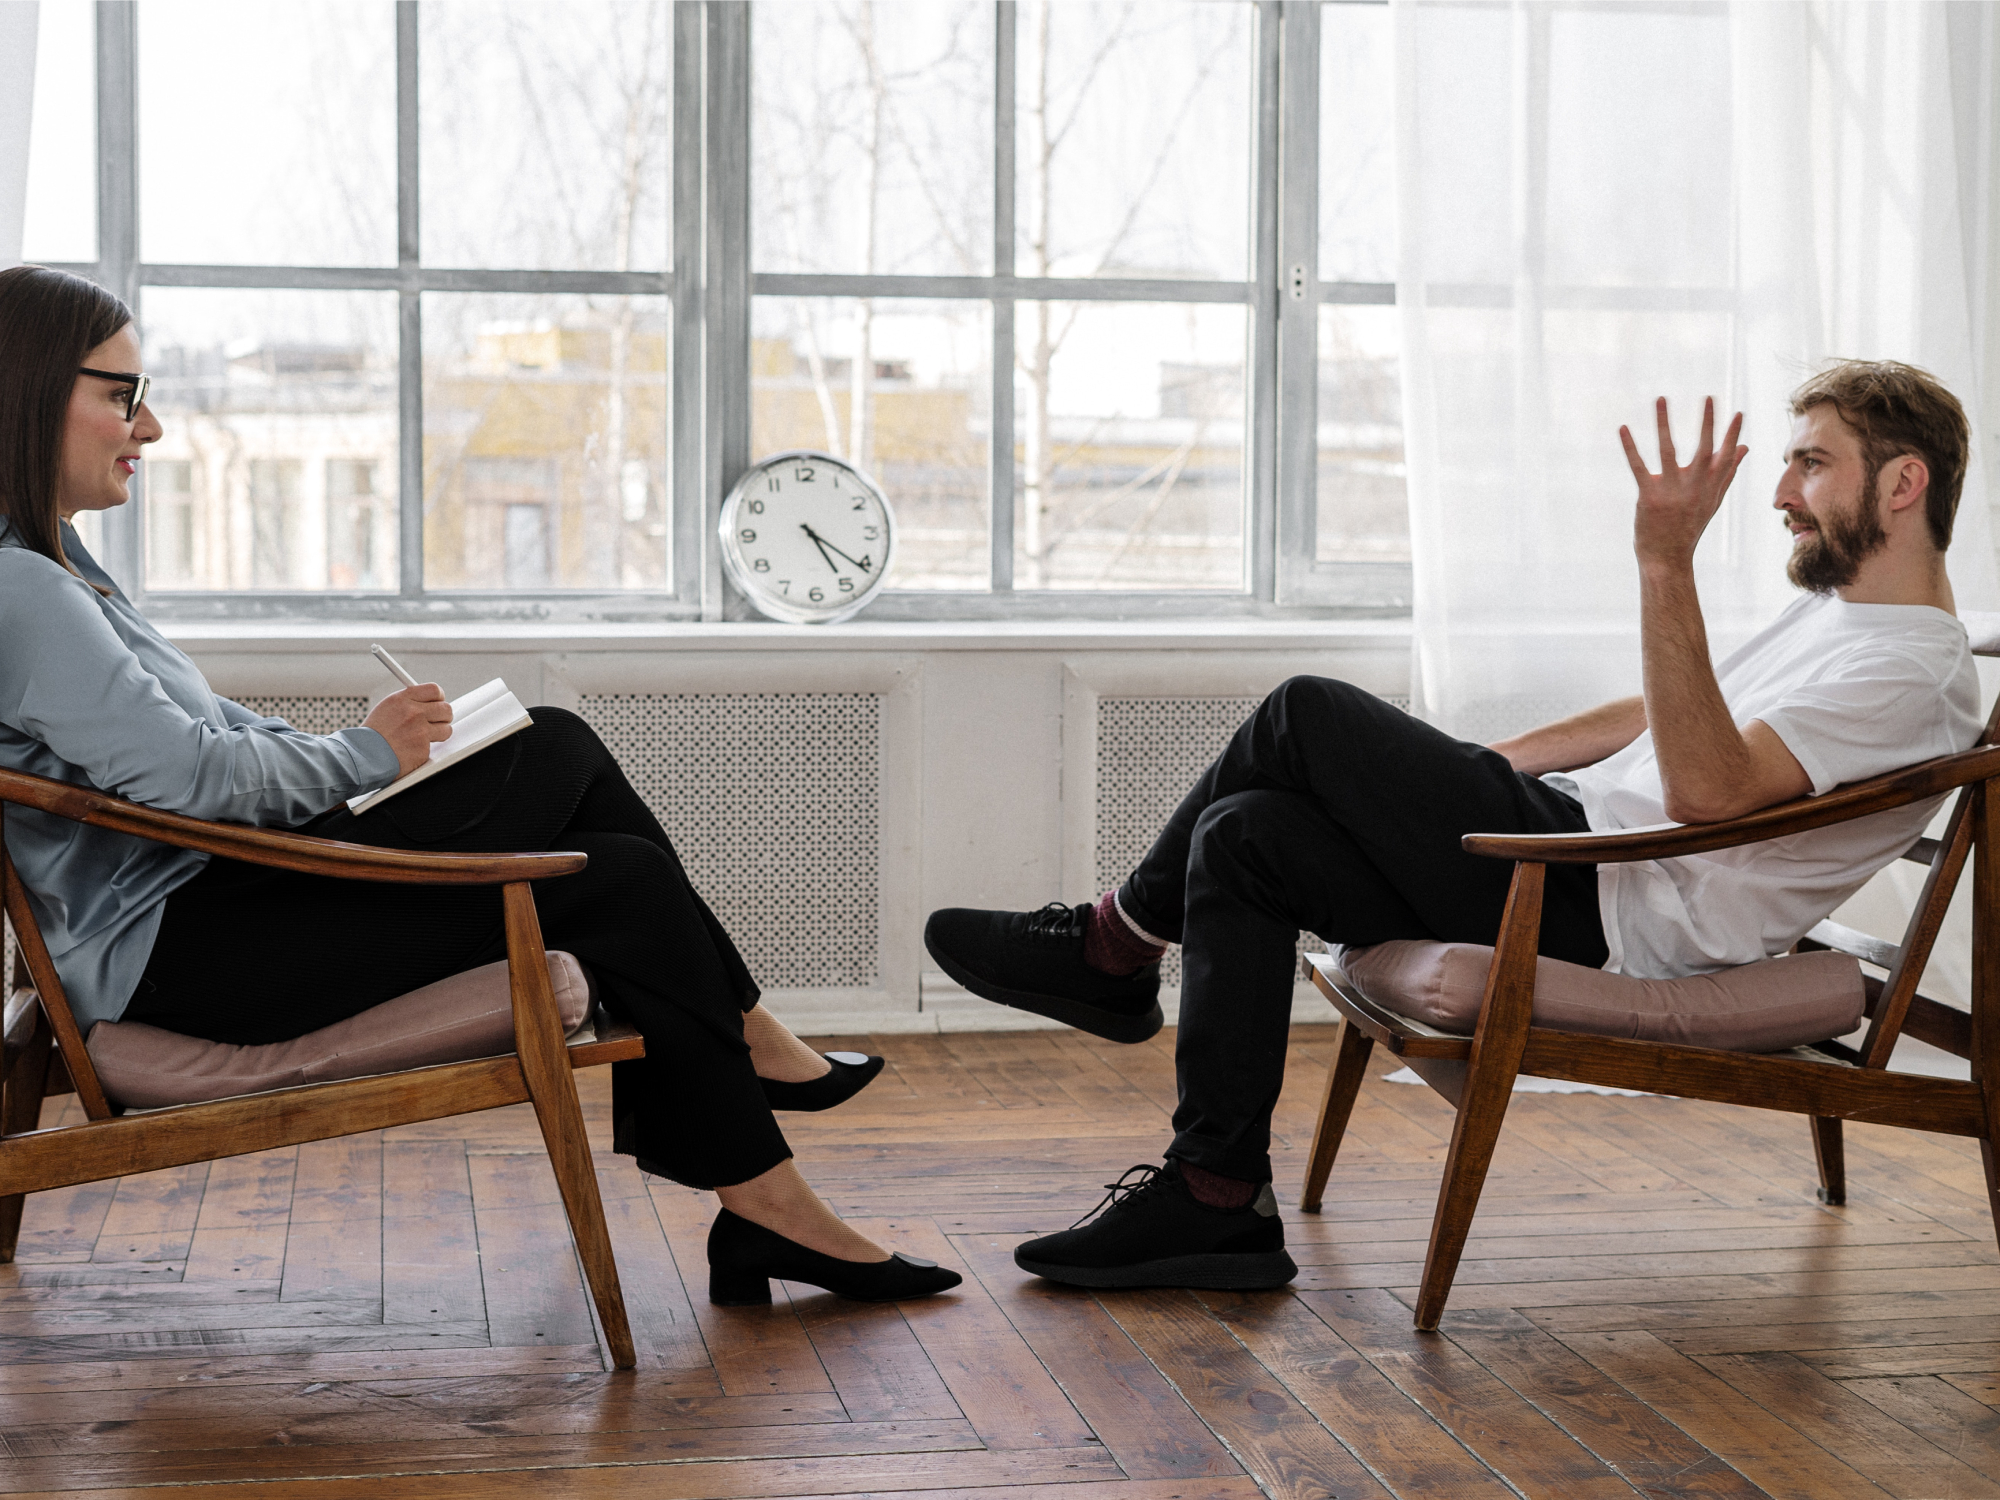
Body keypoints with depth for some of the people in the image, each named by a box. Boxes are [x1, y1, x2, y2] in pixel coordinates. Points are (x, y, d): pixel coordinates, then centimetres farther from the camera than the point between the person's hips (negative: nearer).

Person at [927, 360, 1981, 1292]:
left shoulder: (1914, 672, -12)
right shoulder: (1834, 610, 22)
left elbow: (1704, 785, -28)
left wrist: (1667, 567, -33)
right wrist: (1464, 767, 24)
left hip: (1613, 911, -11)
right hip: (1579, 843, 11)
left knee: (1308, 715, -13)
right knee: (1243, 837, -2)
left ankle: (1116, 947, 3)